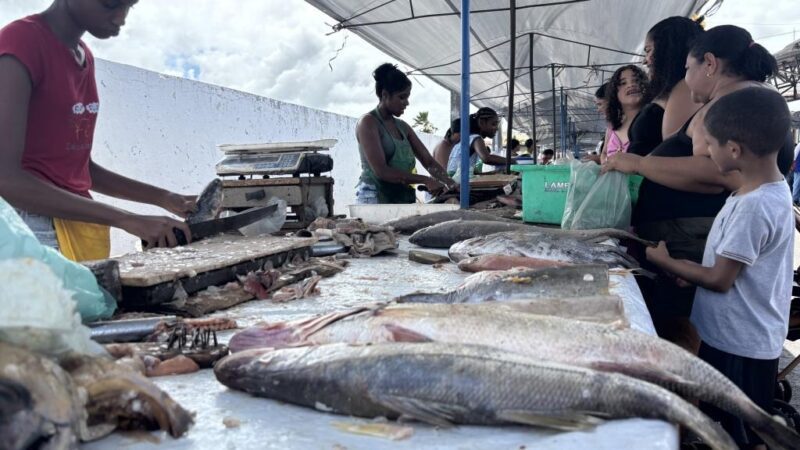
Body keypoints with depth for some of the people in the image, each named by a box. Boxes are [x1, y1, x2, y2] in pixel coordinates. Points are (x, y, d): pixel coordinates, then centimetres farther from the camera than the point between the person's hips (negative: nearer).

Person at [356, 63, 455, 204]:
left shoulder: (403, 127, 15)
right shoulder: (368, 122, -6)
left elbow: (429, 161, 13)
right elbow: (381, 171, -16)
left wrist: (449, 183, -6)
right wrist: (425, 180, -17)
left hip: (403, 199, 6)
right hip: (375, 198, -6)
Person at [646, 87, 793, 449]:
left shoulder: (754, 206, -27)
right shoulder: (768, 191, 3)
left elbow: (720, 280, -20)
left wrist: (666, 262, -8)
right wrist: (693, 271, 3)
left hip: (741, 344, -9)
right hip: (732, 335, 9)